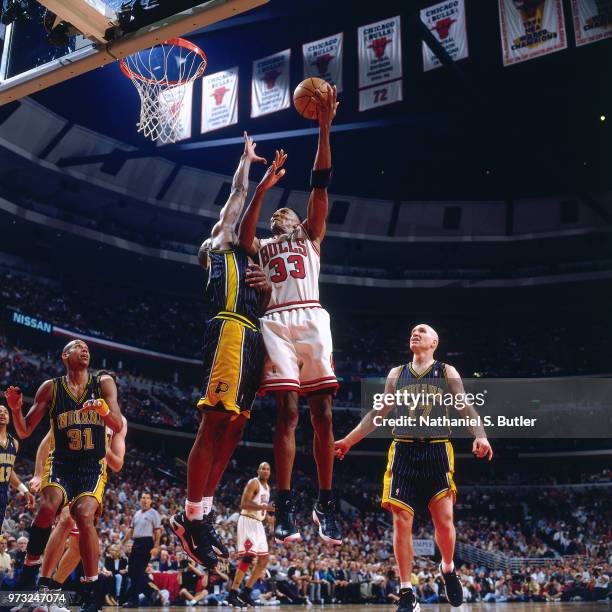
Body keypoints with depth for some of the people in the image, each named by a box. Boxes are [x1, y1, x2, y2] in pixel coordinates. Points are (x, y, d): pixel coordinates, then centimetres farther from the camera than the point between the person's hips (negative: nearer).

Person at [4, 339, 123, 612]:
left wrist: (103, 410, -28)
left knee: (84, 515, -23)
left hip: (93, 466, -1)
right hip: (61, 463, 1)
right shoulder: (51, 387, 2)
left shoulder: (103, 383, 1)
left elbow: (118, 426, -6)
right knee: (49, 506, -27)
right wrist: (15, 408, -16)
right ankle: (29, 571, -7)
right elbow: (24, 431, 4)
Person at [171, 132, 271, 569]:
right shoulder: (222, 243, 14)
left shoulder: (247, 262, 34)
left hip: (251, 337, 9)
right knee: (215, 423, -14)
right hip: (232, 332, -9)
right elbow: (240, 193, 15)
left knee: (233, 427, 4)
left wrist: (267, 288, 8)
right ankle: (191, 516, -13)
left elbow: (264, 308, 27)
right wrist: (247, 157, 30)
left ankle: (202, 513, 7)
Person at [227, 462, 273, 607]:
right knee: (248, 557, -15)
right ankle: (232, 594, -12)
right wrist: (263, 507, -28)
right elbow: (243, 504, -21)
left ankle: (246, 592, 14)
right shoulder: (253, 483, -11)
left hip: (258, 524, 10)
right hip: (248, 522, -10)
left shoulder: (267, 487, 17)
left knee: (264, 559, 8)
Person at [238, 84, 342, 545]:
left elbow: (320, 185, 13)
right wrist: (263, 188, -6)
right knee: (287, 412, -9)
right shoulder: (261, 248, 27)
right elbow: (242, 235, 2)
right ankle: (285, 507, -7)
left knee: (322, 412, -5)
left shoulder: (310, 237, 25)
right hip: (277, 324, 0)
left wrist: (324, 128, 4)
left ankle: (326, 503, 1)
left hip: (312, 319, 0)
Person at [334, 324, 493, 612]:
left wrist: (480, 436, -20)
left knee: (444, 519, -5)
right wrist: (348, 440, 14)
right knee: (401, 522, -4)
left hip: (437, 451, -2)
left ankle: (448, 569, 26)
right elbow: (378, 412, 18)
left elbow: (467, 407, -2)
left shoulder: (447, 372, 7)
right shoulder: (396, 373, 14)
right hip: (403, 451, 2)